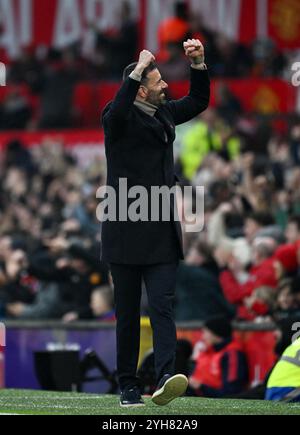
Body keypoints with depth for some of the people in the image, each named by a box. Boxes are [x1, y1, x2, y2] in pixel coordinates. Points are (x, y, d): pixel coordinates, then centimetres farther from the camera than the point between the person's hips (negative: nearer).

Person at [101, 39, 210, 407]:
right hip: (126, 233, -5)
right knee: (127, 314, 3)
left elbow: (198, 102, 27)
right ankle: (128, 387, 10)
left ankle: (165, 379, -23)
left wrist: (198, 63, 13)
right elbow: (117, 112, -31)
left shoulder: (164, 114, 13)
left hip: (161, 235, 5)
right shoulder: (119, 119, -6)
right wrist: (138, 70, -34)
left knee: (162, 307, -11)